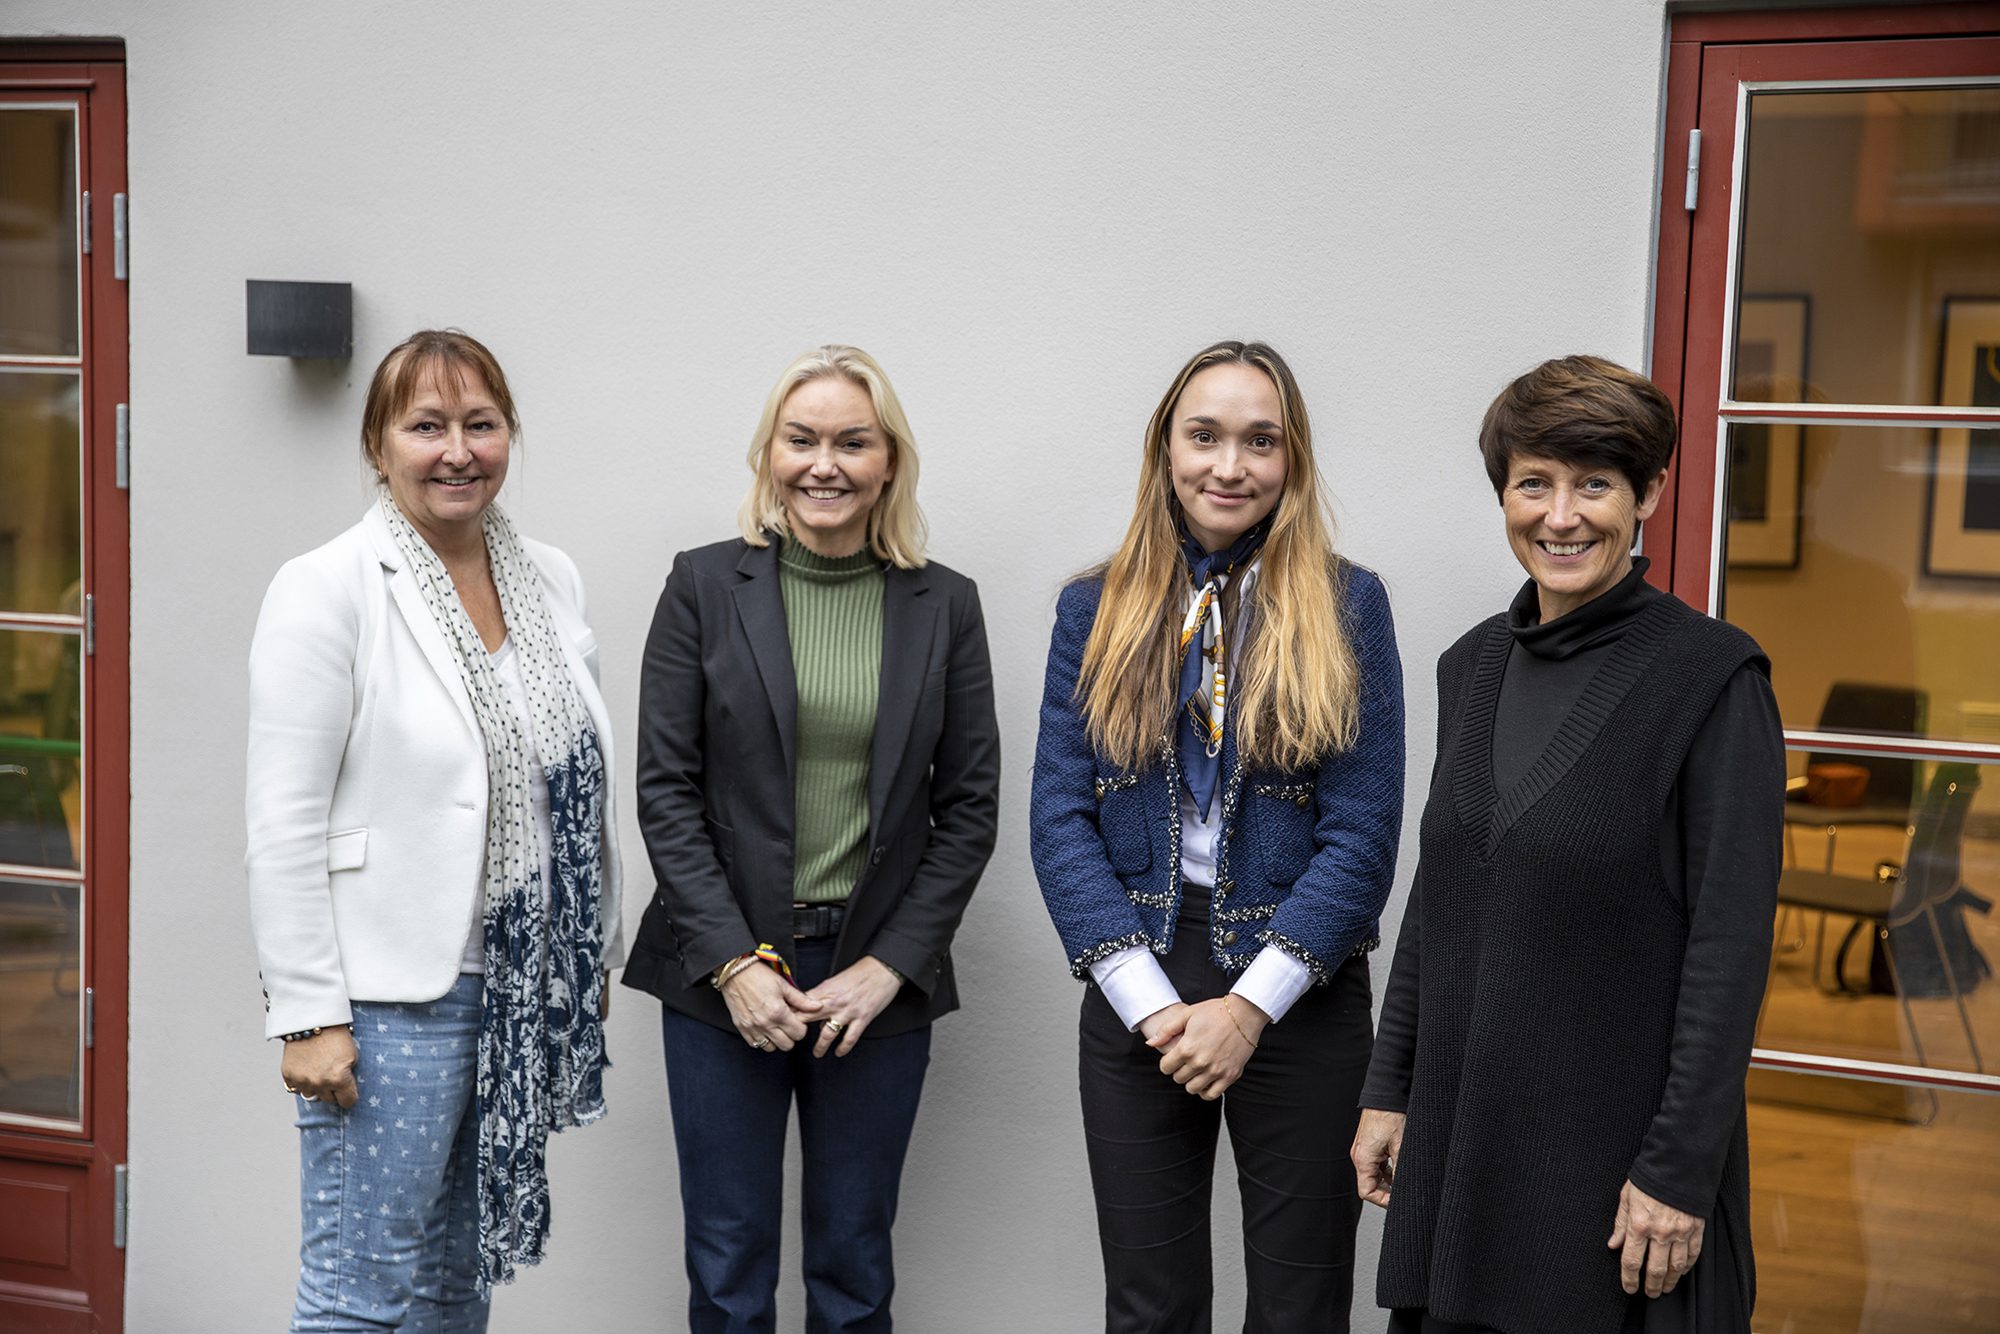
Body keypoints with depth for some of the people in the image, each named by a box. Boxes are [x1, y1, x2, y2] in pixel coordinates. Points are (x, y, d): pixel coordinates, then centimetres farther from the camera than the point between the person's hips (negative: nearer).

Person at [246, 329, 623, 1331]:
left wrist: (597, 953, 14)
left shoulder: (552, 580, 8)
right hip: (393, 998, -6)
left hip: (525, 988, 6)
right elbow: (283, 826, -13)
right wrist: (307, 1014, -15)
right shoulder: (327, 591, -10)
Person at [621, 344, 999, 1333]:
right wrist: (733, 960, -10)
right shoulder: (704, 586, 0)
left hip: (881, 976, 1)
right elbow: (666, 790, -2)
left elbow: (969, 807, 2)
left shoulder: (945, 605, 3)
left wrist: (888, 967, -6)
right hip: (724, 974, -1)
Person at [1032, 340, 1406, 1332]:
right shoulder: (1095, 610, 4)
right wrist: (1150, 999, -11)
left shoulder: (1347, 605, -1)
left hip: (1298, 996, -1)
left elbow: (1363, 835, -6)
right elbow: (1059, 821, -1)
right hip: (1134, 989, 2)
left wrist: (1248, 1005, -13)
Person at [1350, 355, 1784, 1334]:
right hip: (1462, 1132, 5)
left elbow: (1730, 943, -13)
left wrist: (1681, 1169, -15)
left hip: (1618, 1139, -5)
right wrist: (1389, 1089, 10)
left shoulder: (1712, 676, -11)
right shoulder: (1473, 666, 7)